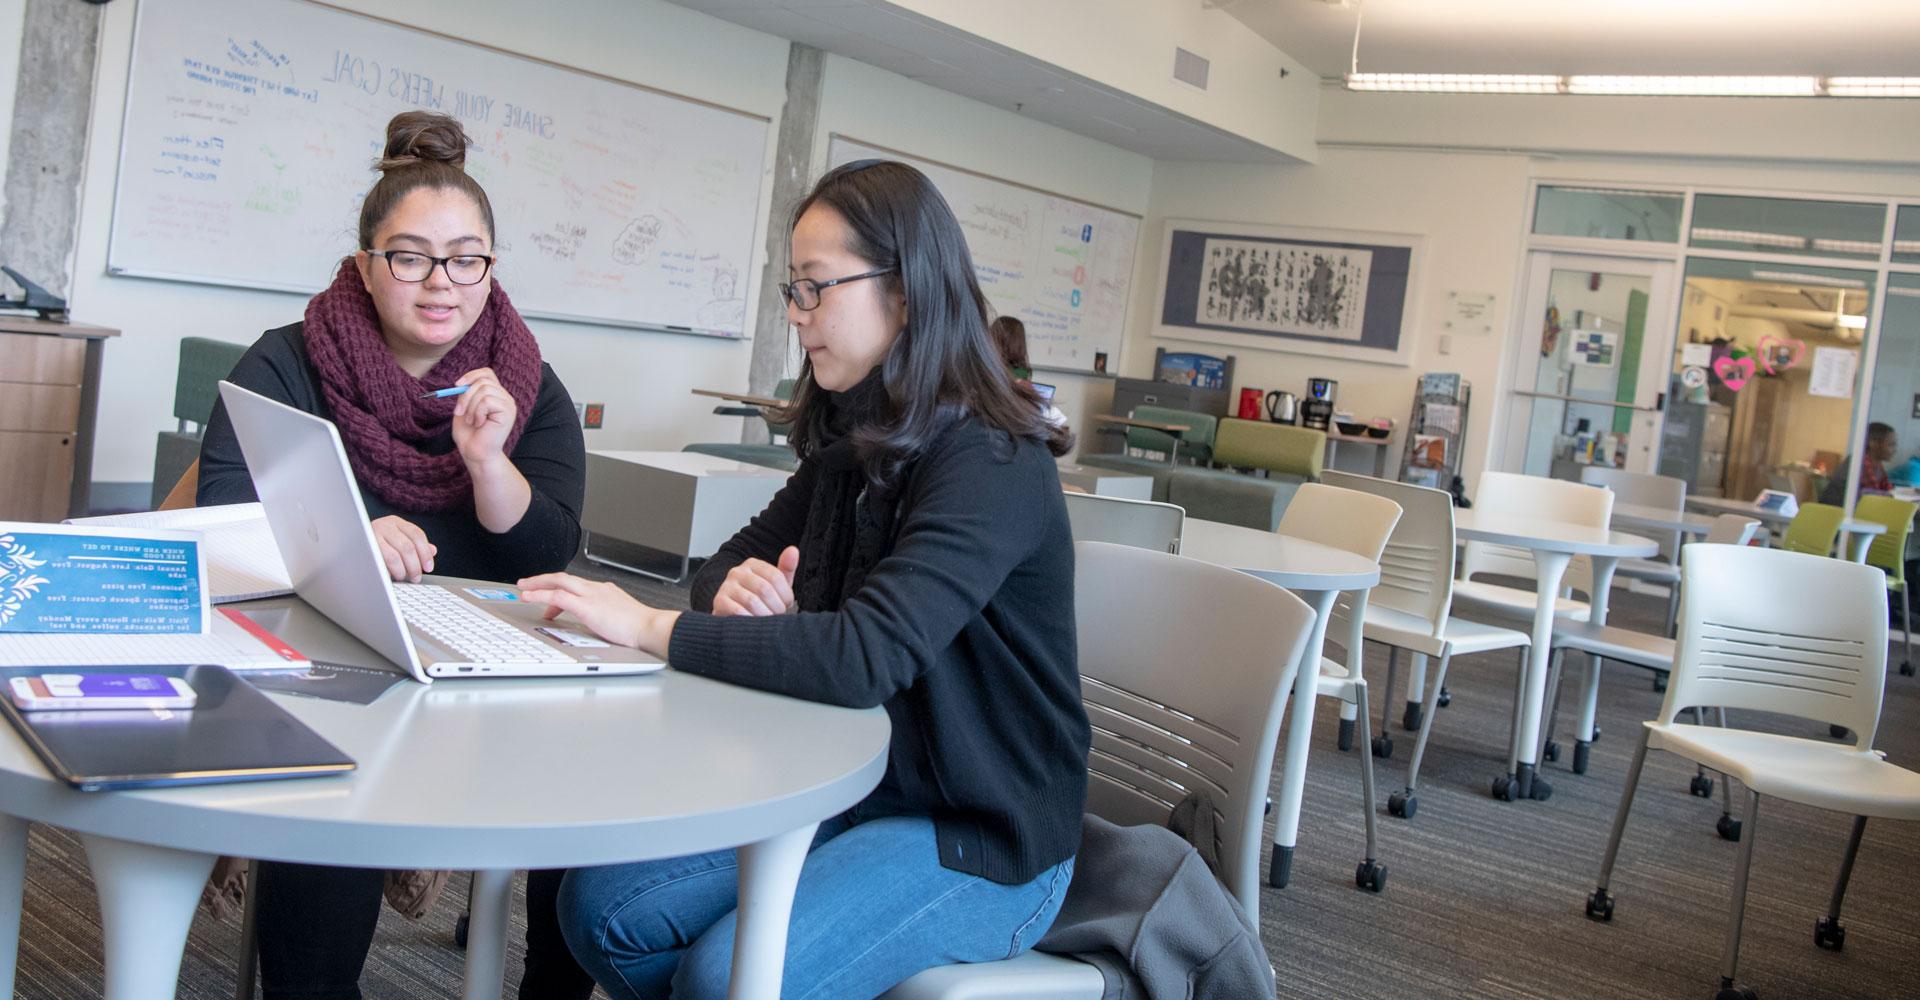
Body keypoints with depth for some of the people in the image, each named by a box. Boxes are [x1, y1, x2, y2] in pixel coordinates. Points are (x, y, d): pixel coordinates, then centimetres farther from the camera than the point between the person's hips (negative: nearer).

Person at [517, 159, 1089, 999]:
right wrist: (737, 586, -11)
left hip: (980, 841, -7)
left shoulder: (993, 466, -21)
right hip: (852, 793, 7)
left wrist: (650, 628, -26)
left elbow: (867, 654, -32)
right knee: (600, 907, -8)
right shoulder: (850, 448, 6)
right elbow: (728, 560, 14)